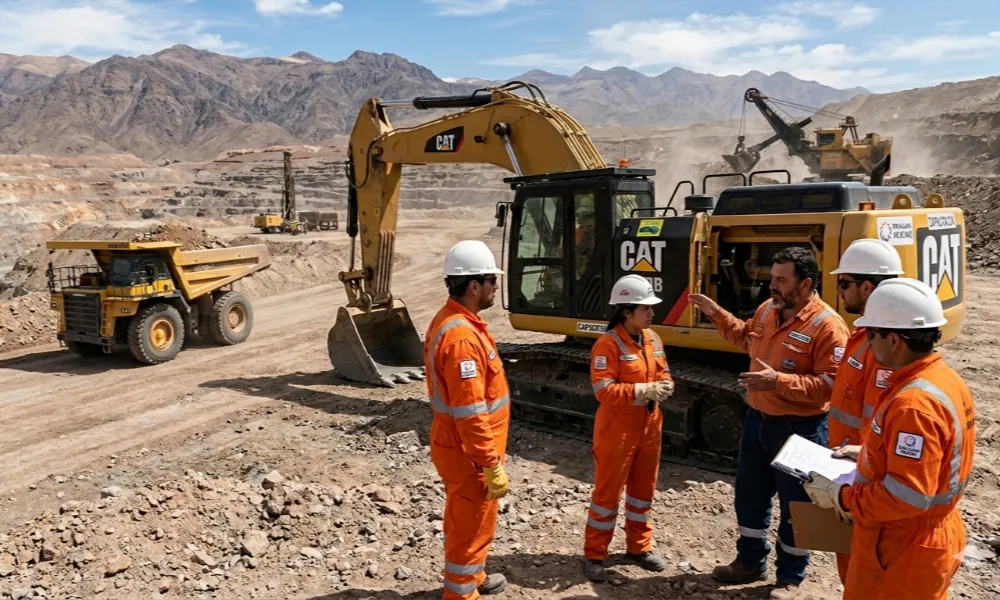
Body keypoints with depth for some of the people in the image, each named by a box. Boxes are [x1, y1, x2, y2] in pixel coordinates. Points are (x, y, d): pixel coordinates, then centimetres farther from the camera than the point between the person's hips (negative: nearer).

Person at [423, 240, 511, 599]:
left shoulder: (451, 321, 6)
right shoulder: (462, 335, -28)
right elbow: (470, 413, -29)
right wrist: (492, 465, -23)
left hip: (458, 444, 10)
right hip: (467, 453, -10)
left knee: (466, 521, 26)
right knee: (470, 528, 6)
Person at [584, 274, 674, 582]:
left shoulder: (652, 339, 5)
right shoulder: (608, 344, -19)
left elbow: (663, 374, 13)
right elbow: (603, 391, -23)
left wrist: (664, 387, -10)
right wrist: (643, 390, -29)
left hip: (649, 427, 7)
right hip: (617, 430, -7)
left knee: (644, 489, 18)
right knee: (607, 492, 3)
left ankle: (639, 547, 35)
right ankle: (594, 555, 16)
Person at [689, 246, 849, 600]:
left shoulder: (828, 326, -22)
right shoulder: (767, 309, 2)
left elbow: (830, 385, -25)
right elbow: (747, 339, 22)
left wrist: (779, 381, -32)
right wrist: (718, 315, 11)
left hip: (799, 430, -7)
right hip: (757, 420, 8)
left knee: (795, 506, 9)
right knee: (749, 495, 19)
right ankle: (750, 561, 38)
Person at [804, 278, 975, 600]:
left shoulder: (914, 404, -30)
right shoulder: (946, 379, 1)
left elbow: (907, 497, -31)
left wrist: (839, 497, -20)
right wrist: (867, 453, 13)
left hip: (900, 554, -9)